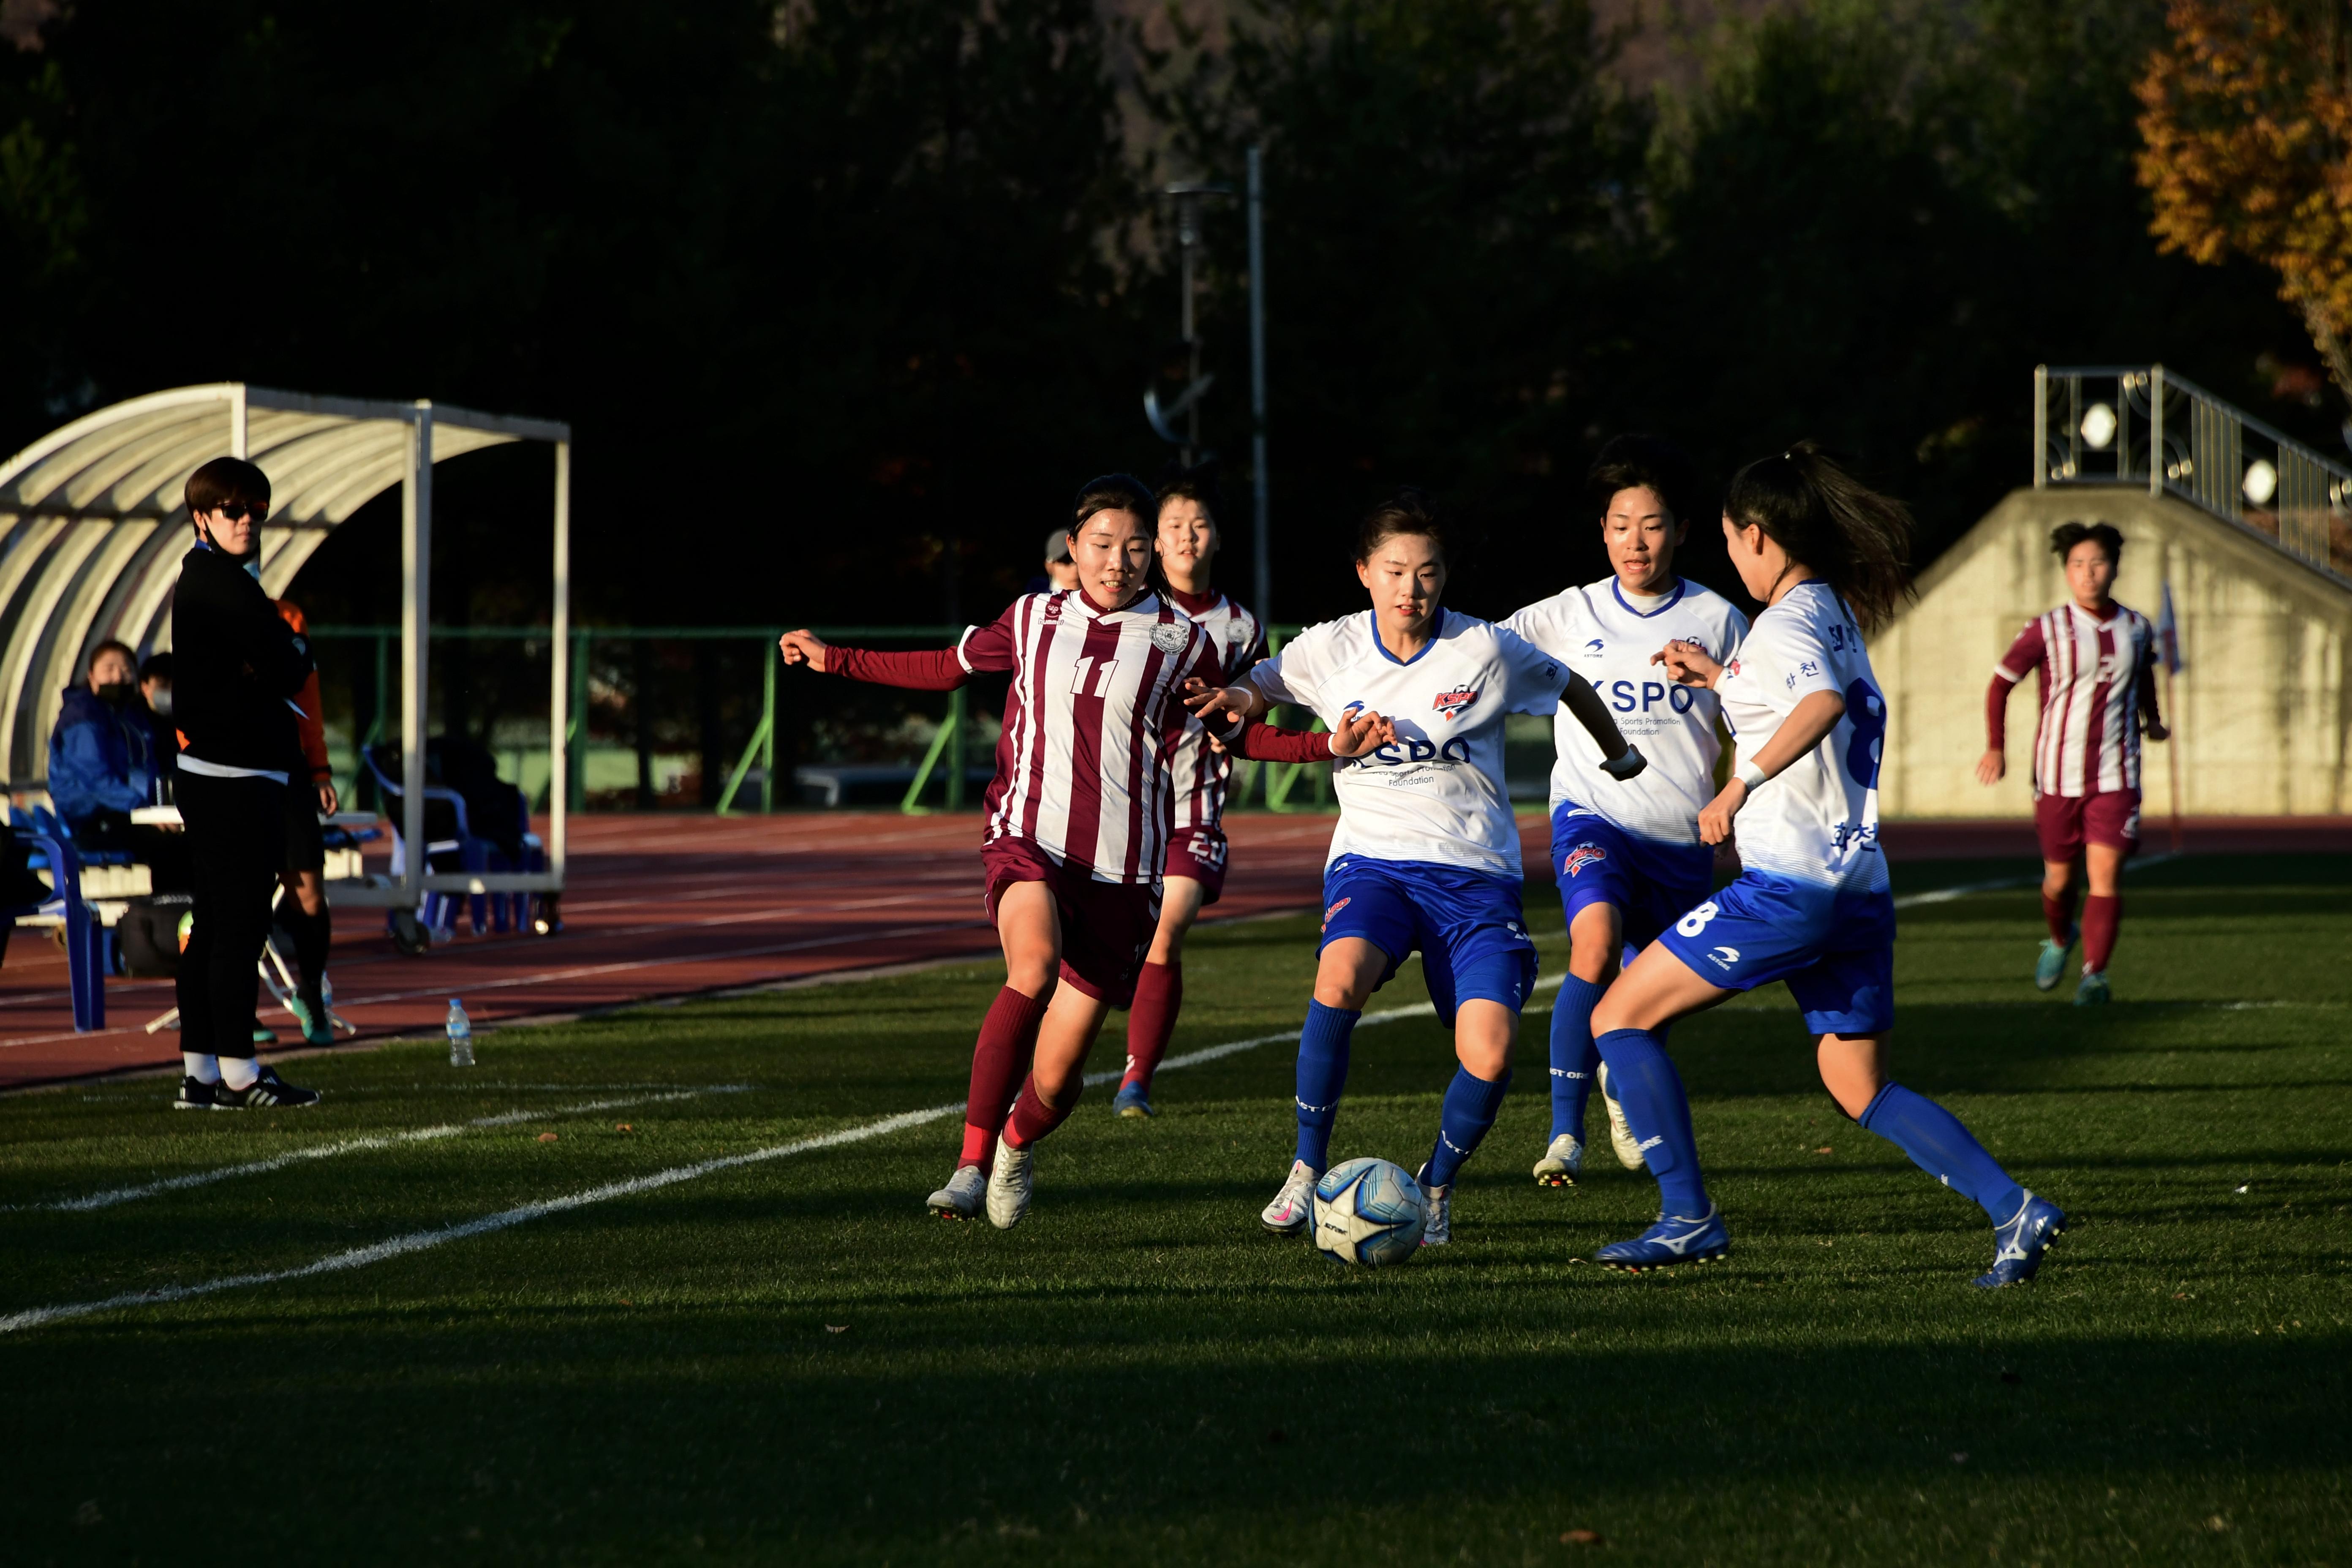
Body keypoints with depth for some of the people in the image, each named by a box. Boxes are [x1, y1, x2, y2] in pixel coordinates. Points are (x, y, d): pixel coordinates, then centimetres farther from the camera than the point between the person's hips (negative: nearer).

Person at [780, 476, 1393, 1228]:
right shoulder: (1033, 619, 9)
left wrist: (1331, 744, 2)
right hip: (1028, 836, 0)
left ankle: (1018, 1145, 37)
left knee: (1056, 1079, -2)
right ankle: (972, 1165, -29)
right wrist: (836, 659, 26)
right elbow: (947, 668, 25)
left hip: (1120, 870, 0)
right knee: (1034, 965, -34)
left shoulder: (1180, 643, 4)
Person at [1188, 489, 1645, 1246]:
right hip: (1372, 857, 0)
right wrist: (1242, 697, -7)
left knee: (1489, 1057, -17)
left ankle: (1436, 1187, 15)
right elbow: (1258, 686, 18)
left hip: (1476, 872, 0)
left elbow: (1571, 687, 13)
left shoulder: (1487, 651, -5)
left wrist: (1621, 758, 31)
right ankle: (1307, 1172, -14)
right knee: (1339, 980, -33)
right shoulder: (1329, 651, 0)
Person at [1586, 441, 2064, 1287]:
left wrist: (1742, 783, -26)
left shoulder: (1783, 625, -9)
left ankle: (1687, 1217, 0)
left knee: (1619, 1018, 3)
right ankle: (2014, 1210, -2)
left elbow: (1824, 703, -30)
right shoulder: (1837, 616, 17)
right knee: (1861, 1091, 14)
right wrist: (1719, 678, 33)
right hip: (1861, 888, 9)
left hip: (1788, 884, -9)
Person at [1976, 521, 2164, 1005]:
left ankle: (2095, 972, -10)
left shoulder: (2136, 630, 5)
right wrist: (1995, 747, -4)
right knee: (2059, 878, 9)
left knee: (2106, 872, -12)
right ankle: (2059, 939, 40)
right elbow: (2000, 684, 3)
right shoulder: (2047, 631, -4)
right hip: (2058, 774, -1)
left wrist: (2152, 719, 18)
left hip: (2116, 776, 1)